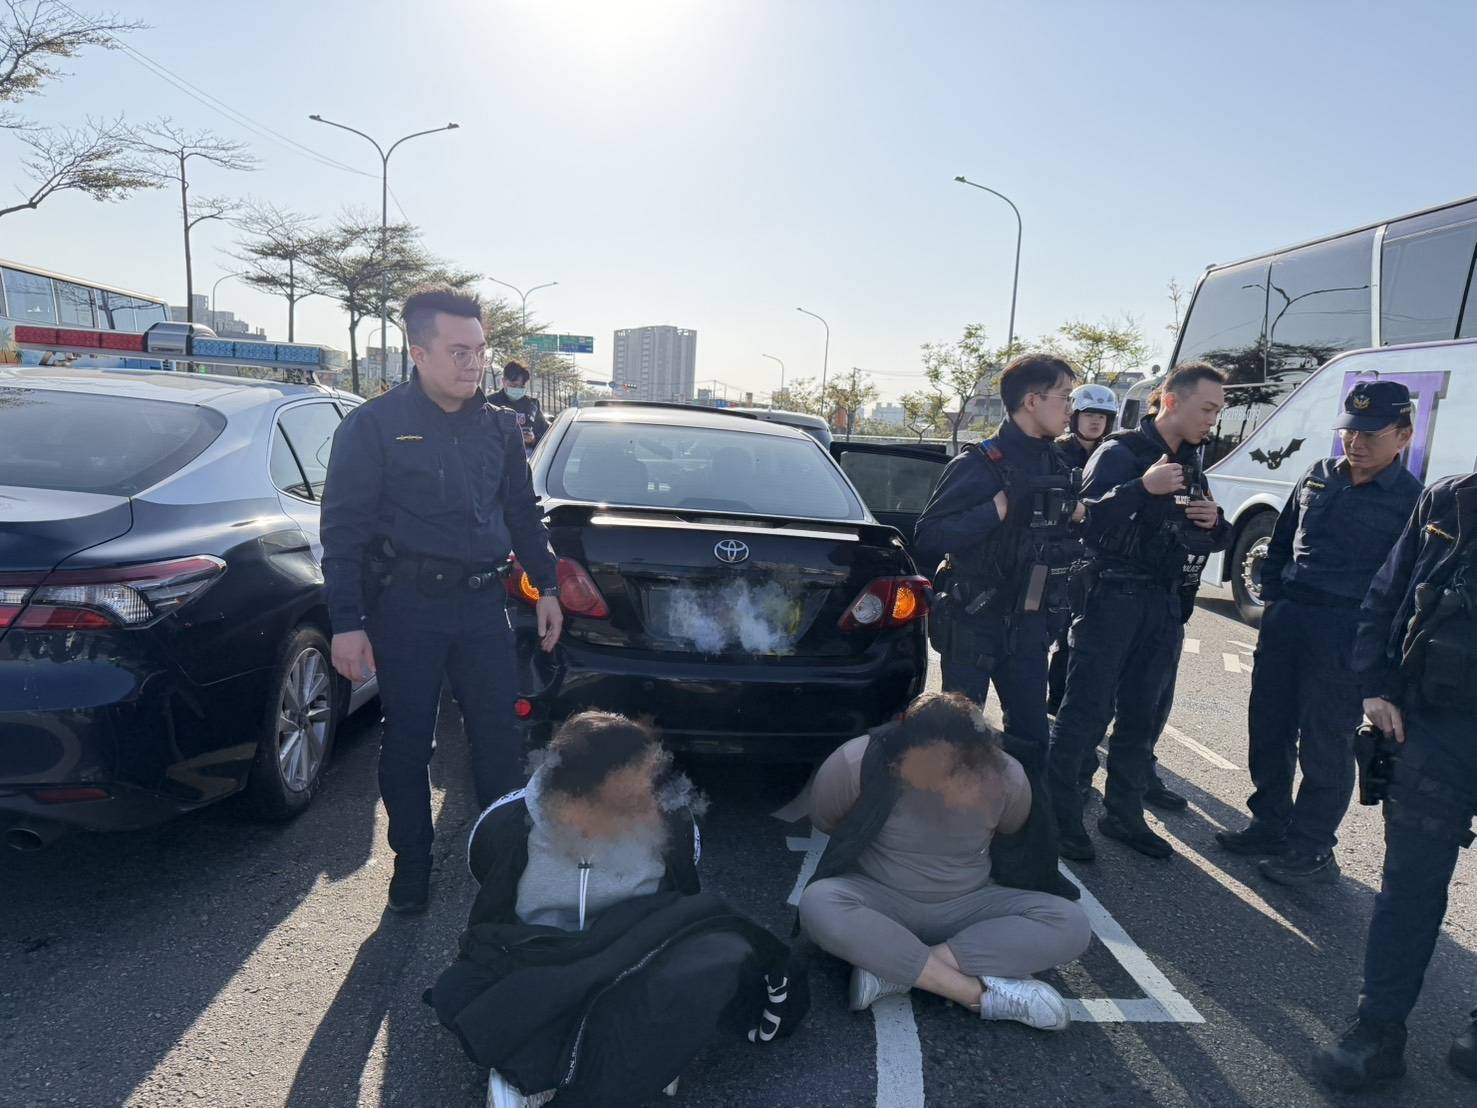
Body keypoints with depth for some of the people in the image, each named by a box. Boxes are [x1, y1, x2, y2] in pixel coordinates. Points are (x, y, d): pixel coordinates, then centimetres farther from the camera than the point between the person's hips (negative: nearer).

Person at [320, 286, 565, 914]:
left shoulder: (498, 427, 8)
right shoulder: (373, 425, -6)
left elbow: (523, 514, 16)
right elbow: (343, 528, -8)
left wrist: (545, 586, 11)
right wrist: (346, 623, -13)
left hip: (482, 602, 4)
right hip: (407, 604, -3)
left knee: (499, 734, 8)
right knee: (408, 742, 8)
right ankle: (411, 866, 26)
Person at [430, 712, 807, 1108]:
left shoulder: (671, 820, -16)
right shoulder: (506, 827, -17)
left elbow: (686, 912, 2)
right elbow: (489, 925, 0)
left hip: (636, 972, 1)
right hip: (539, 977, -1)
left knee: (722, 955, -33)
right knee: (457, 993, -33)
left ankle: (531, 1071, -20)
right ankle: (637, 1059, -21)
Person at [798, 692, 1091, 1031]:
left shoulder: (1007, 777, -16)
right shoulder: (858, 763, -25)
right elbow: (822, 819, -5)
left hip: (965, 907, 2)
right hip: (881, 900, -2)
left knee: (1070, 923, -23)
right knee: (818, 904, -35)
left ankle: (891, 969, -26)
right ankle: (981, 993, -26)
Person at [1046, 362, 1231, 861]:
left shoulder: (1191, 464, 15)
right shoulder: (1120, 453, -8)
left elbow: (1209, 539, 22)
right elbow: (1087, 521, -22)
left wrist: (1214, 524, 0)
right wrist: (1142, 488, -32)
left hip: (1165, 605, 7)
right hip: (1113, 598, -7)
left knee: (1144, 716, 12)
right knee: (1087, 712, -5)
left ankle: (1124, 813, 25)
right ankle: (1059, 815, 6)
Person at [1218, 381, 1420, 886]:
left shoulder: (1412, 501, -7)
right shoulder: (1318, 476, 9)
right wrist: (1272, 598, 9)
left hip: (1346, 633, -6)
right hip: (1285, 618, 6)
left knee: (1325, 745, 2)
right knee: (1268, 730, 13)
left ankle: (1312, 850, 16)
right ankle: (1270, 825, 29)